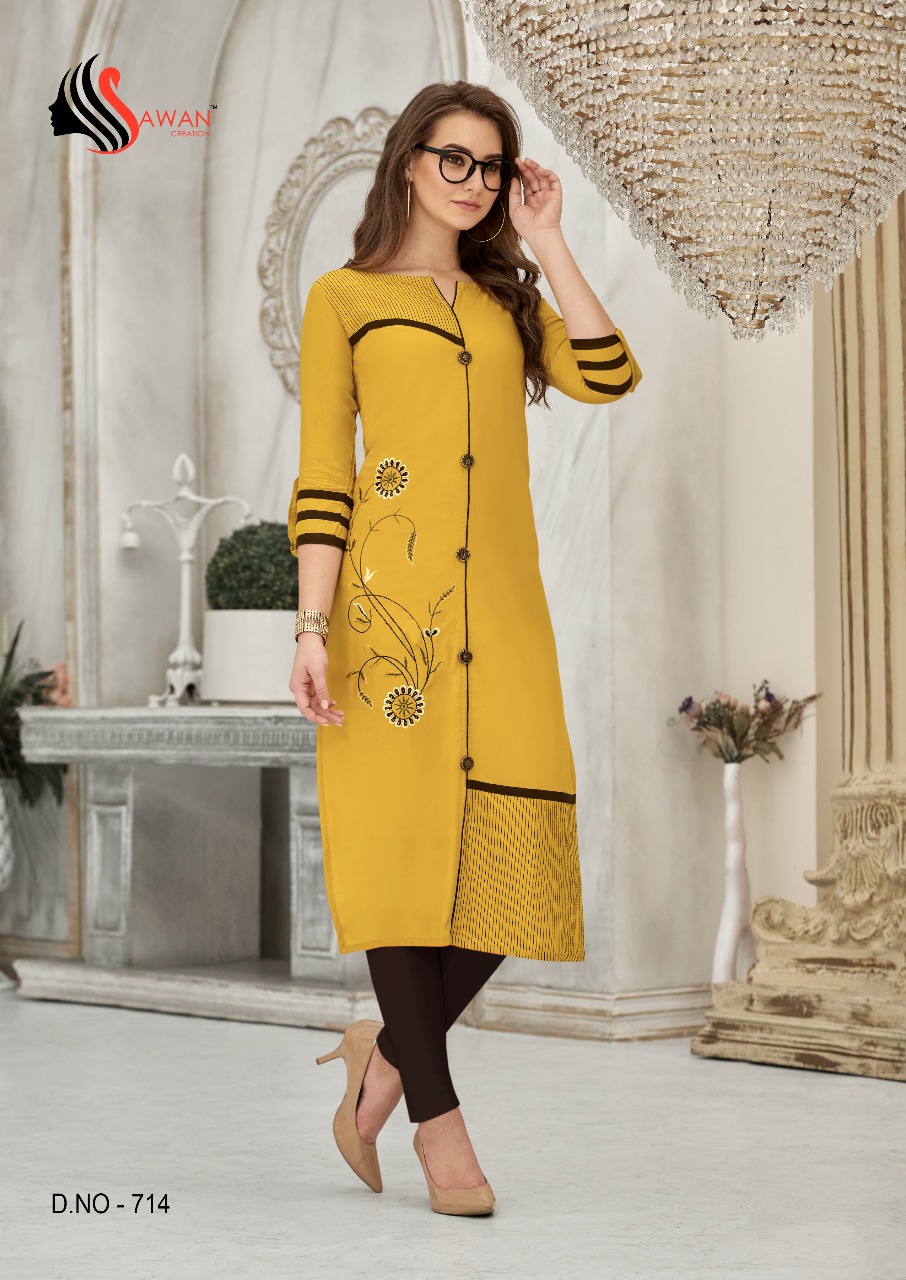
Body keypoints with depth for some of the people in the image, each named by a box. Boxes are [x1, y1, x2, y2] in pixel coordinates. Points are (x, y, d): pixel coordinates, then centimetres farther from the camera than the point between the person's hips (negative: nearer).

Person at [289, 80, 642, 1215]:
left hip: (500, 604, 4)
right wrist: (313, 628, -8)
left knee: (508, 854, -5)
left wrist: (545, 239, 6)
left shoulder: (510, 300, 21)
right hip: (390, 597, -4)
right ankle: (437, 1117, 3)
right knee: (403, 836, -6)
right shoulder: (343, 299, 9)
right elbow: (322, 476, 1)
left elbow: (608, 377, 1)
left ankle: (388, 1049, 17)